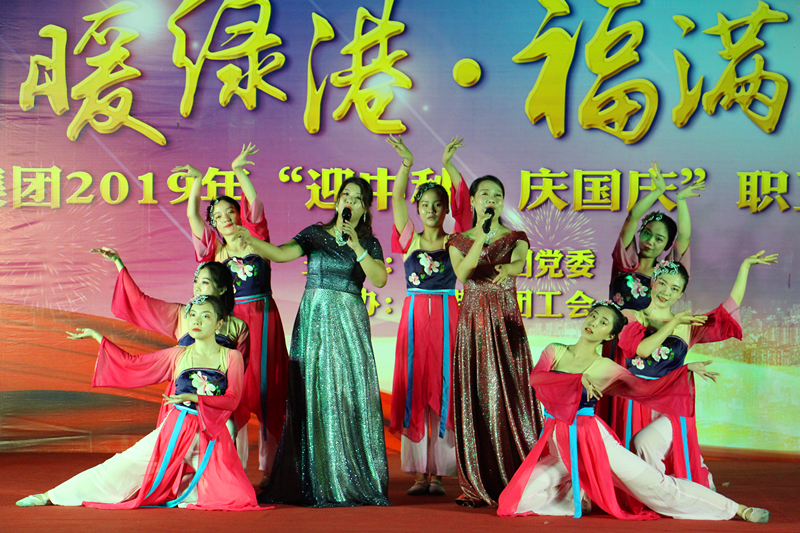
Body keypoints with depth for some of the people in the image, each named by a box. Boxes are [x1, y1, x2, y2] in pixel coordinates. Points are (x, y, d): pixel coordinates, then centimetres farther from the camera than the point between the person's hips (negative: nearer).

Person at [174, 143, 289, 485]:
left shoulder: (254, 239, 8)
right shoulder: (213, 248, 12)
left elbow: (255, 205, -4)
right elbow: (192, 216, 5)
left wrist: (239, 171, -10)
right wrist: (197, 182, -2)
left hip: (261, 319, -2)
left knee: (264, 391, -1)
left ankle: (267, 468, 3)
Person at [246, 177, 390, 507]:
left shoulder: (369, 243, 10)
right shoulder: (316, 234, 9)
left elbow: (380, 279, -5)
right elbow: (281, 254, -6)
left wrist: (356, 247, -11)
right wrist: (247, 239, -21)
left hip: (349, 322, 0)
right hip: (314, 319, 0)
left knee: (351, 394, -6)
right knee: (313, 396, -3)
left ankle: (354, 479, 1)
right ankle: (316, 483, 3)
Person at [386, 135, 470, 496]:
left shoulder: (454, 241, 6)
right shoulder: (410, 241, 9)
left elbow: (462, 204, -6)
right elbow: (397, 202, -1)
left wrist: (448, 164, -17)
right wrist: (406, 164, -14)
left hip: (446, 315, -1)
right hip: (414, 314, 2)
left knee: (443, 389, -3)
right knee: (414, 389, 0)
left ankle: (439, 473, 0)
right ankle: (420, 472, 4)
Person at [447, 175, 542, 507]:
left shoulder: (516, 238, 6)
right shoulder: (459, 241, 10)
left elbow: (520, 264, -17)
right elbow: (462, 274, -10)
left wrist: (505, 269, -41)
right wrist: (481, 237, -20)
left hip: (507, 324, -1)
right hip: (472, 323, 1)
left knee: (510, 396, -7)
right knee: (475, 400, -1)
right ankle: (476, 486, 4)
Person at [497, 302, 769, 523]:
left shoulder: (606, 368, 2)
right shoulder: (554, 352, 6)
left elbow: (645, 389, -5)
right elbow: (536, 378, -13)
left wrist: (684, 371, -14)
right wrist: (578, 379, -26)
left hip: (591, 438, -3)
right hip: (557, 442, 3)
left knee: (654, 484, -10)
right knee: (519, 501, -9)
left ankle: (737, 510, -2)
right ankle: (582, 497, 15)